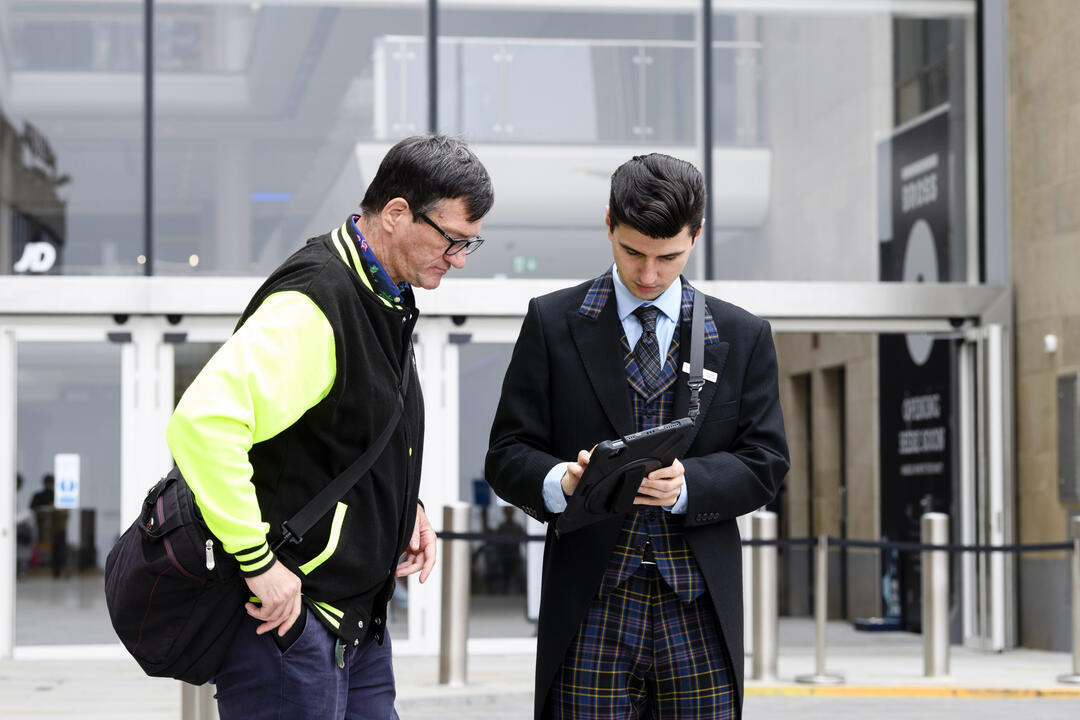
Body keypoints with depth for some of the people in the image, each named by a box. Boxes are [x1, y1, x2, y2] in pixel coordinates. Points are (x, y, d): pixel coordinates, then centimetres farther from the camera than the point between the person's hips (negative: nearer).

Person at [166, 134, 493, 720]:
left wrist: (403, 507, 12)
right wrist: (258, 563, -27)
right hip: (288, 613, -10)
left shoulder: (390, 296, 11)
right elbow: (202, 423, -32)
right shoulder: (314, 303, -21)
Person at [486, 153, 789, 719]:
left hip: (699, 613, 1)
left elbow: (765, 463, 6)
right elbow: (508, 455, 4)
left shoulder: (743, 337, 11)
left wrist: (687, 484, -14)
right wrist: (560, 482, -18)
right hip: (591, 611, -1)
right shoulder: (553, 323, 7)